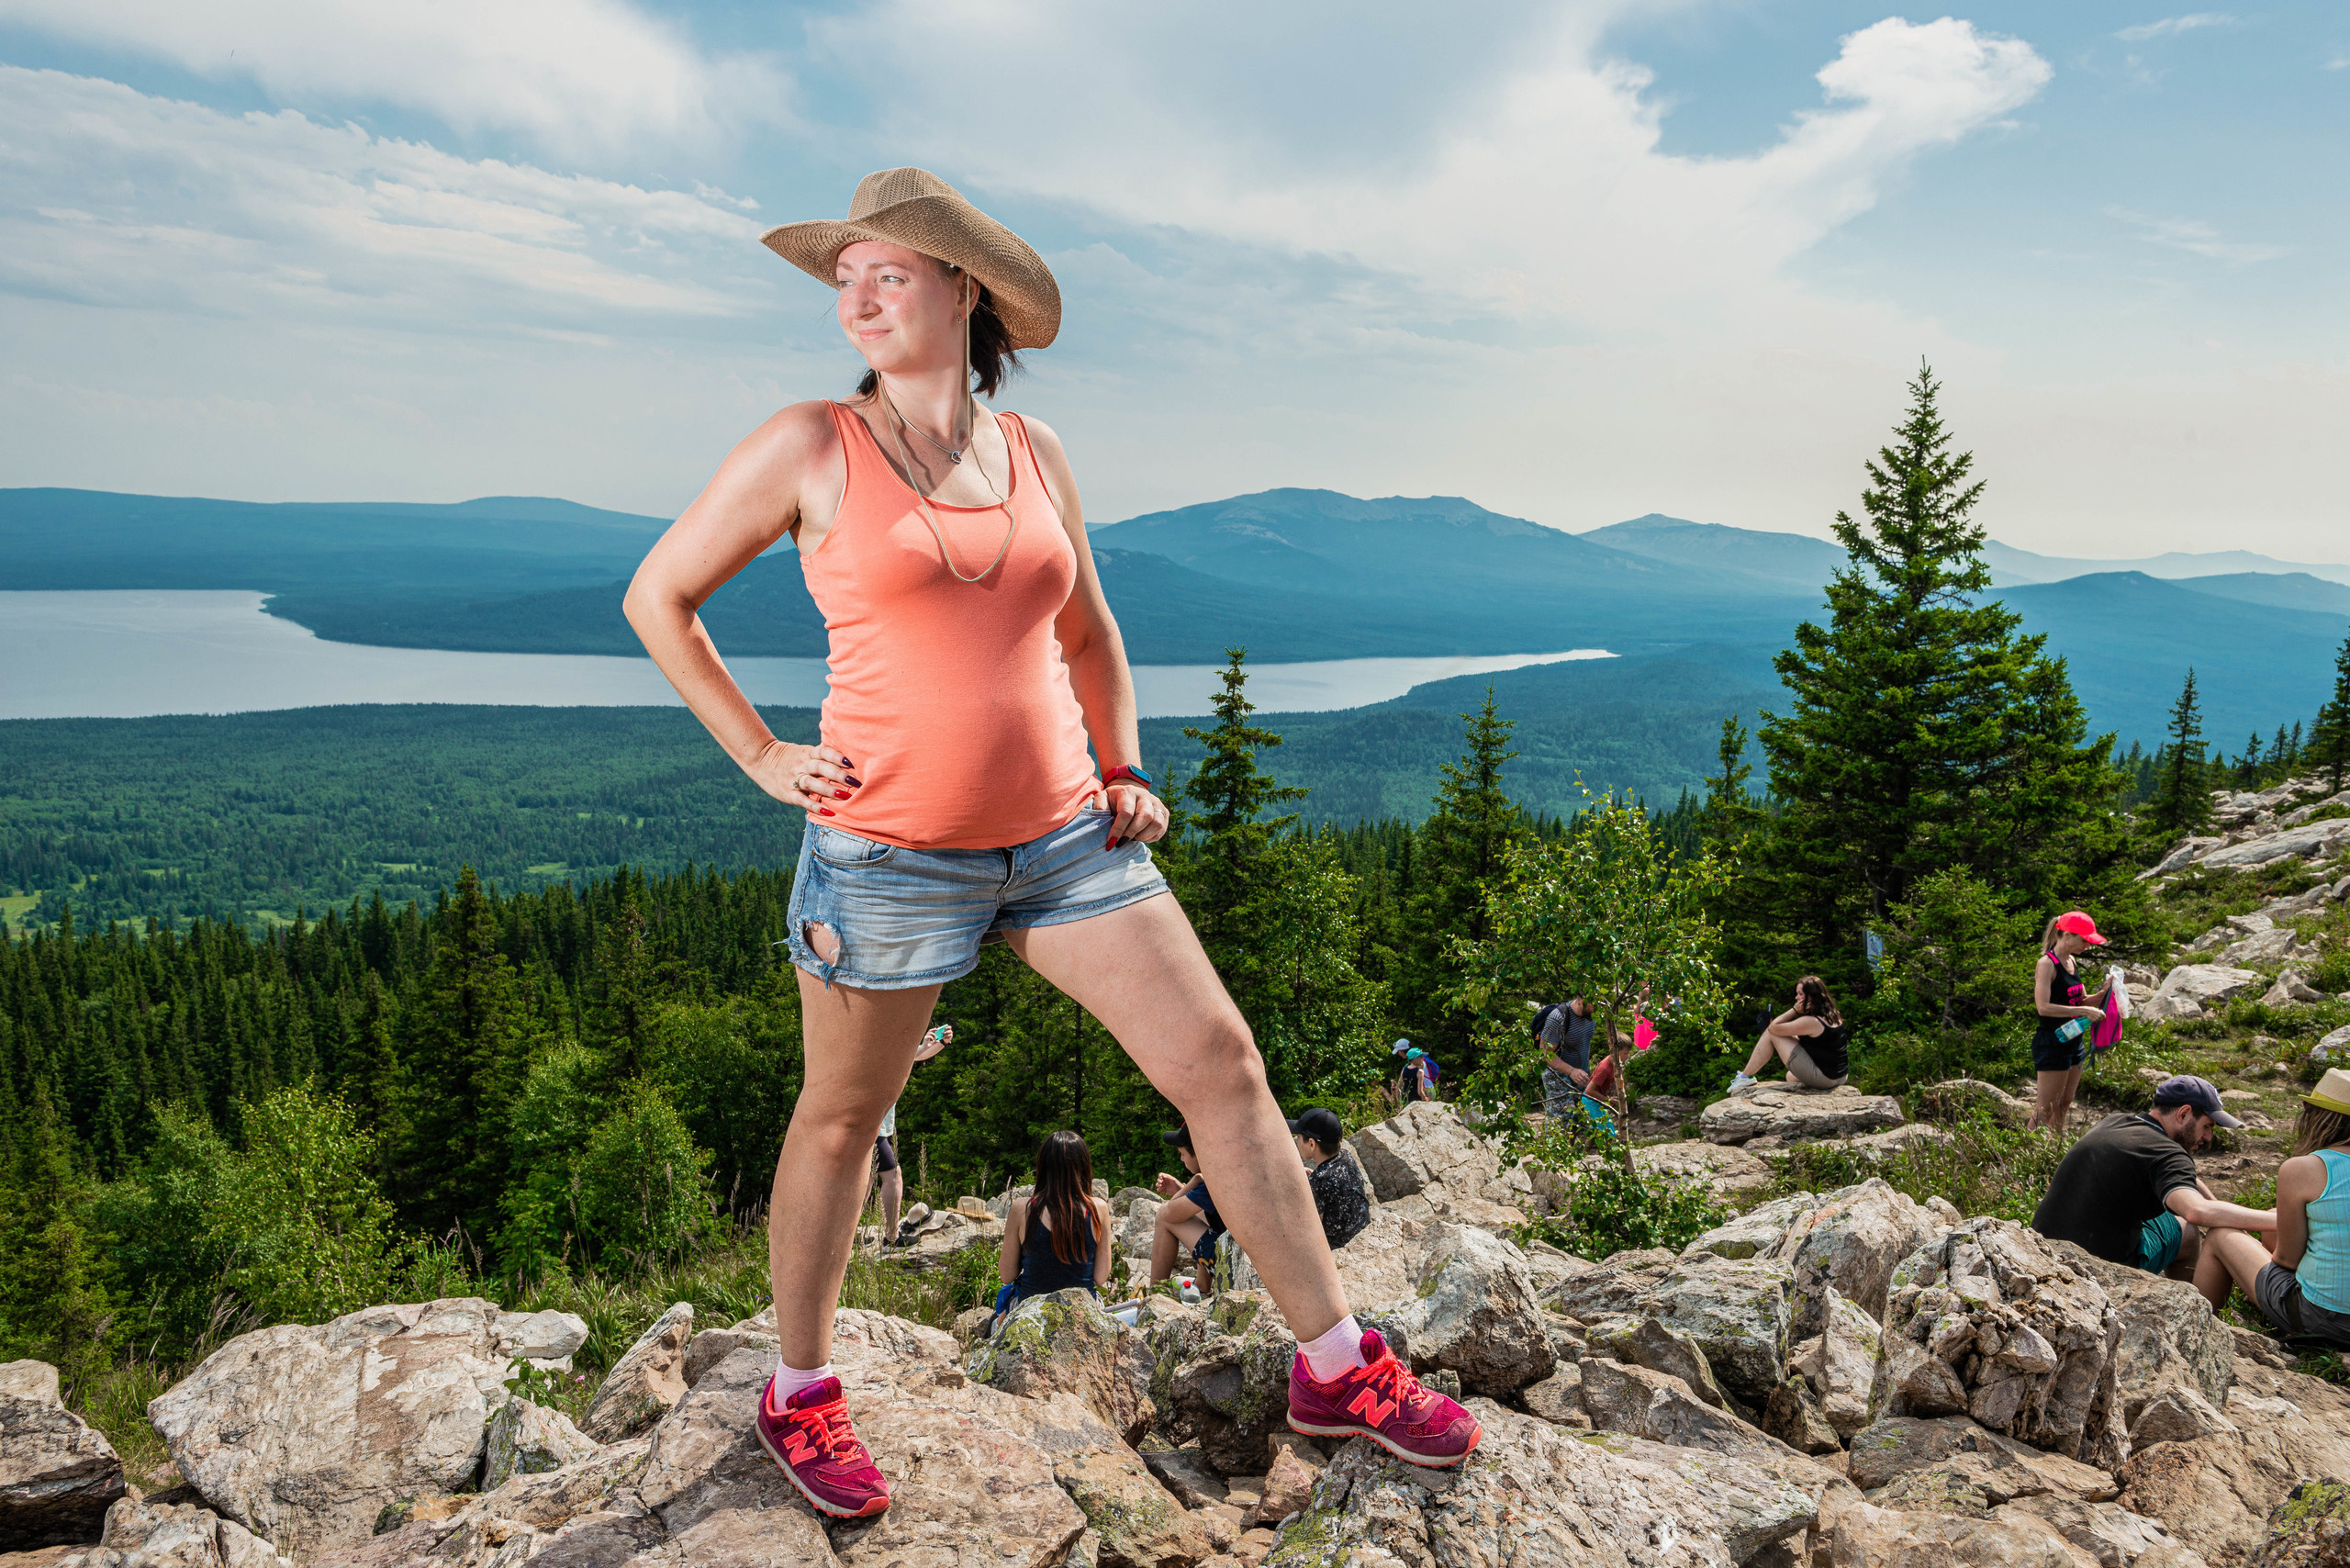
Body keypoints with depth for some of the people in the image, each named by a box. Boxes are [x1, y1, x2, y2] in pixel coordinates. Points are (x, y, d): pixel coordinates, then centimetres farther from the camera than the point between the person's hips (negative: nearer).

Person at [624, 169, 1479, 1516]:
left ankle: (1338, 1366, 17)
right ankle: (800, 1394, 37)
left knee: (1222, 1064, 1)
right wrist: (762, 757, -2)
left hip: (1064, 835, 4)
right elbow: (658, 598, 5)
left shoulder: (1034, 452, 8)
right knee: (841, 1122, 12)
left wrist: (1125, 772, 10)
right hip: (890, 853, -3)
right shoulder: (812, 448, -4)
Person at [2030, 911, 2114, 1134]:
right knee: (2045, 1111, -7)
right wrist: (2083, 1011, -24)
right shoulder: (2047, 963, -14)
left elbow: (2081, 1001, 19)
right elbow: (2043, 1007, -23)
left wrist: (2105, 992, 2)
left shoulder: (2071, 961, 13)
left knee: (2063, 1107, 14)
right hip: (2052, 1045, -9)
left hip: (2074, 1043, 9)